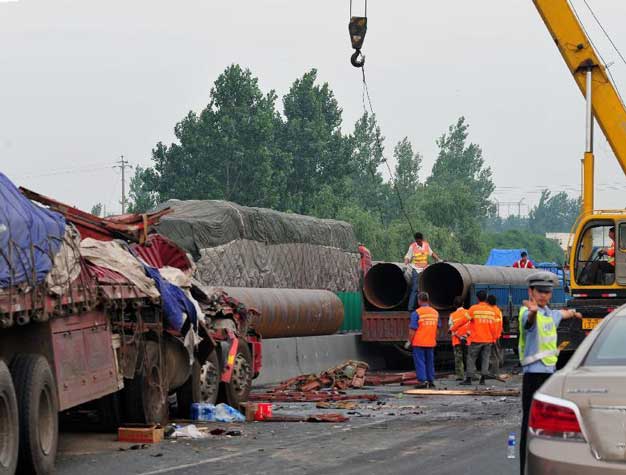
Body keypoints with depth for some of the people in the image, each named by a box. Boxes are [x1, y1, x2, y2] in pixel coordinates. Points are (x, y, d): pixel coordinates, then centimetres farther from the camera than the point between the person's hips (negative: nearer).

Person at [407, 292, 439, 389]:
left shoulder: (416, 313, -12)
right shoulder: (435, 312, 6)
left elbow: (412, 330, -14)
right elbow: (437, 328, 13)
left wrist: (409, 341, -4)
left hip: (419, 342, -5)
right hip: (431, 343, 5)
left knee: (420, 362, -1)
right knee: (430, 362, 14)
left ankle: (422, 380, -7)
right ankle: (431, 381, 17)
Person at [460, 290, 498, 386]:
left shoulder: (474, 309, -6)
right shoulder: (491, 310, 6)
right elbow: (493, 326, 7)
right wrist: (494, 338, 16)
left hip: (476, 339, -3)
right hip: (488, 339, 3)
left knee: (471, 358, 3)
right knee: (485, 359, 8)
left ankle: (468, 379, 1)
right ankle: (483, 379, 4)